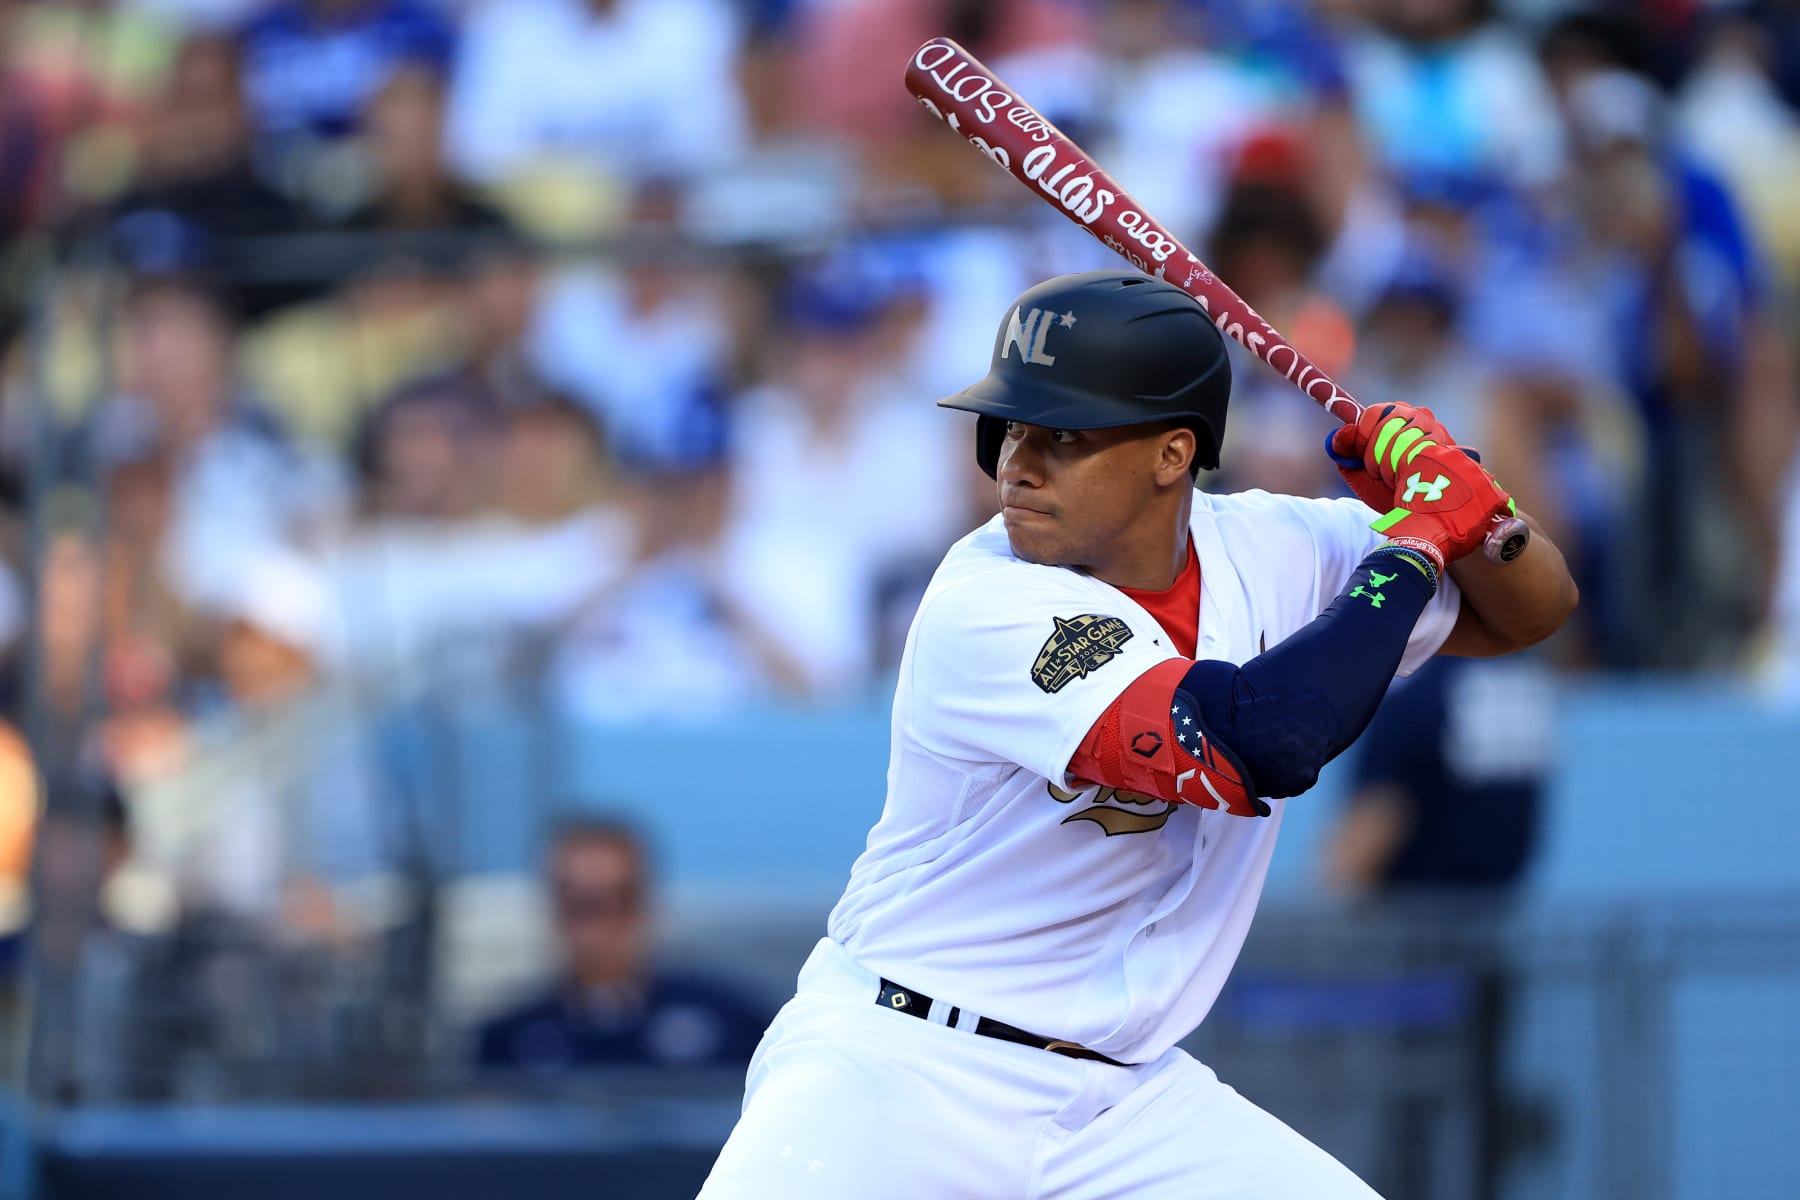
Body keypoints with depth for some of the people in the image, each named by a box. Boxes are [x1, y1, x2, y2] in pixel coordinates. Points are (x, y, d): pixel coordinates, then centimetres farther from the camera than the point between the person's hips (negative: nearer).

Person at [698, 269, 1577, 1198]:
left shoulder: (1267, 553, 1)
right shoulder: (986, 609, -20)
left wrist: (1470, 509, -10)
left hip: (1128, 1103, 5)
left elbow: (1530, 611, 12)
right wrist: (1414, 545, -18)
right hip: (898, 1065, -5)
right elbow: (1256, 745, -30)